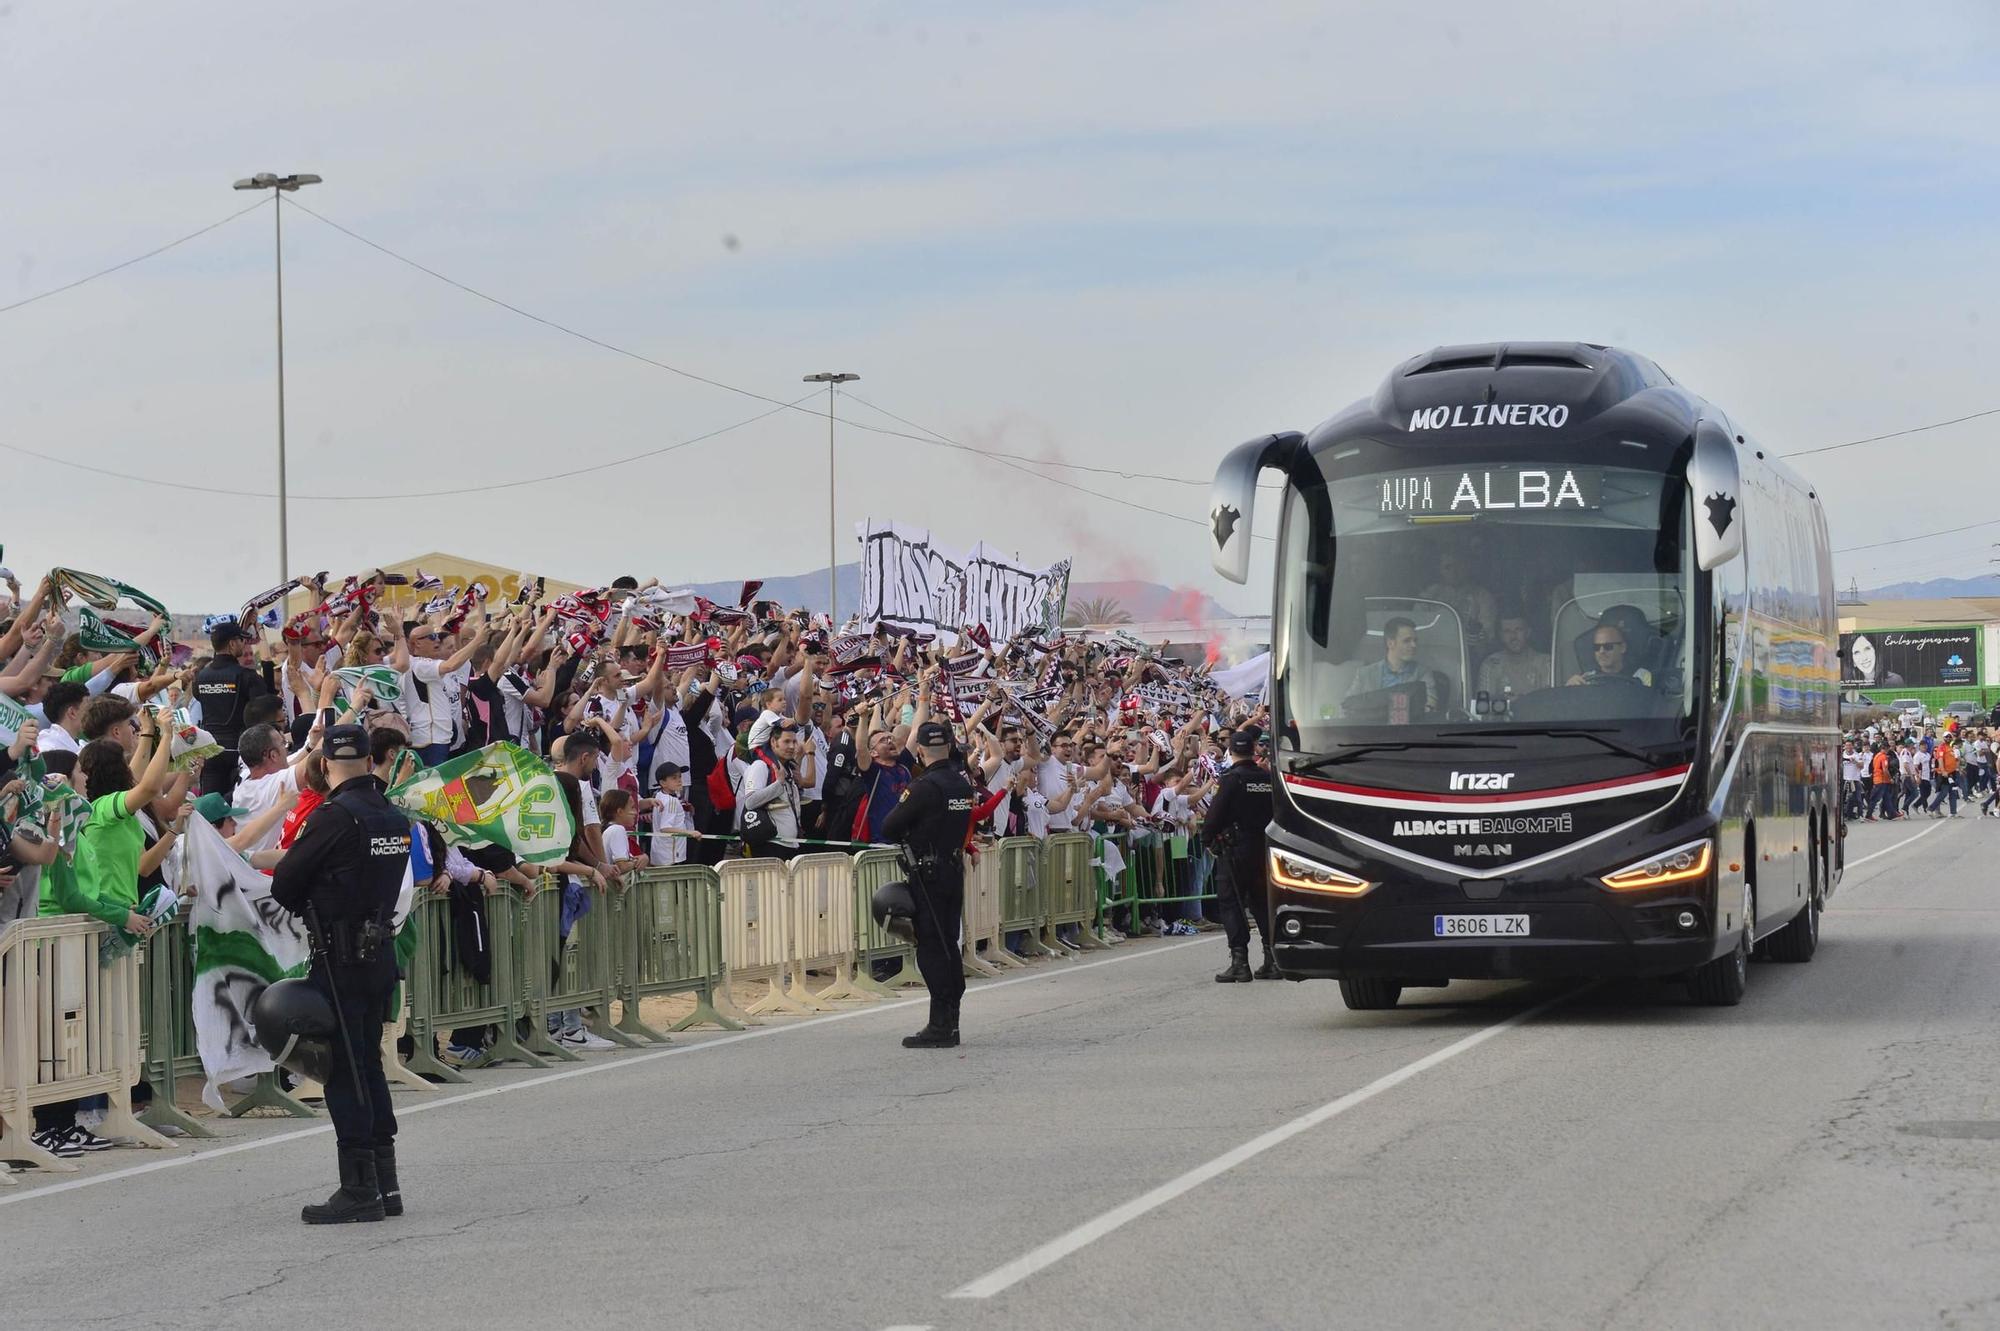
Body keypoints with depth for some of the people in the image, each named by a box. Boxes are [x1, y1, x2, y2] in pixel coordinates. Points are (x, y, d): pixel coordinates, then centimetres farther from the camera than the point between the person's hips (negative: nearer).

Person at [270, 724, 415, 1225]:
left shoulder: (336, 816, -15)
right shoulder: (395, 817, 7)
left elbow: (283, 886, -11)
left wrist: (308, 908, 9)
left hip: (340, 958, -7)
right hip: (382, 952, 7)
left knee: (344, 1072, -3)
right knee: (368, 1065, 16)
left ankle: (360, 1190, -2)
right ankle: (384, 1183, 18)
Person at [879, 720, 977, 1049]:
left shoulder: (925, 786, -17)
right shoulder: (963, 781, 5)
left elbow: (888, 828, -15)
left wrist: (905, 834, 6)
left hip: (929, 874, -8)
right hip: (956, 869, 8)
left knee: (931, 948, -5)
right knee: (949, 944, 13)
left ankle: (940, 1025, -8)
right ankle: (951, 1023, 16)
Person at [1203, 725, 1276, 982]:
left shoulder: (1232, 779, -13)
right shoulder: (1268, 778, 4)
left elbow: (1216, 814, -14)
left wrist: (1208, 840, 2)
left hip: (1236, 848, -6)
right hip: (1264, 847, 6)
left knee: (1231, 903, -1)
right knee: (1262, 901, 14)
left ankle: (1239, 961, -9)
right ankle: (1273, 960, 12)